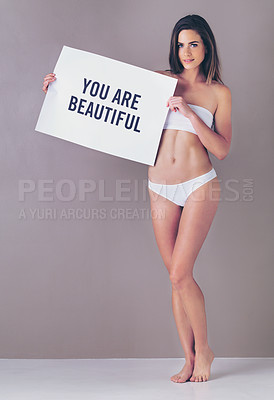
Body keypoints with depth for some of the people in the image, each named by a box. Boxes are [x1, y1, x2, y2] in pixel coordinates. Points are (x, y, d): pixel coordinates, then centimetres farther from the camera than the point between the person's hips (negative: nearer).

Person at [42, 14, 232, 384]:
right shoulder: (159, 80, 9)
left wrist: (190, 113, -13)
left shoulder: (219, 92, 4)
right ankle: (190, 359, 15)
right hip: (161, 189, 3)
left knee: (180, 274, -10)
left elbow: (222, 150, -4)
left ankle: (203, 349, 11)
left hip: (199, 186, -3)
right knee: (176, 277, 5)